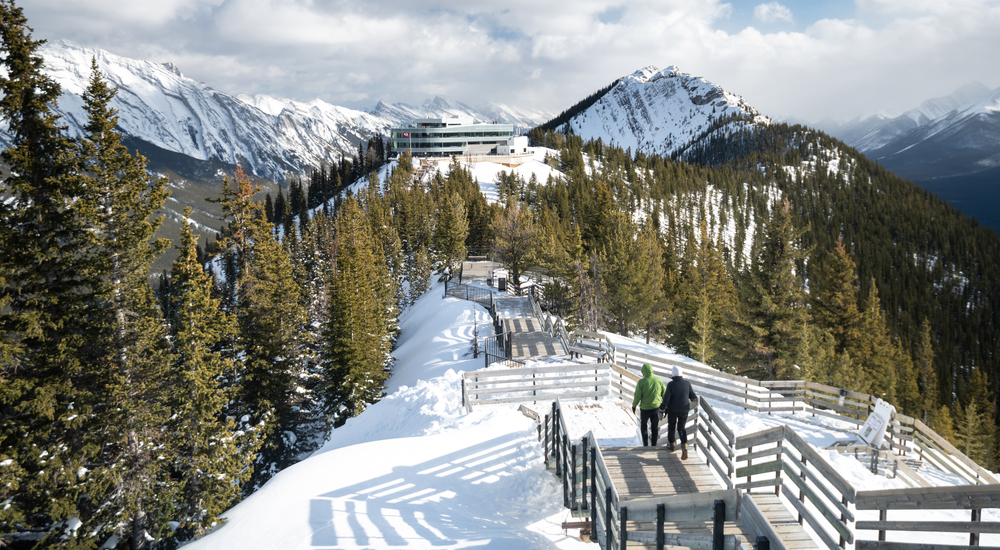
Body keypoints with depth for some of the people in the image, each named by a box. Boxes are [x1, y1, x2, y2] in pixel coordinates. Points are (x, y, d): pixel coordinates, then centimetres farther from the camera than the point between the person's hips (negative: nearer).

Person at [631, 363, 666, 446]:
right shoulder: (659, 380, -8)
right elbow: (664, 394, 0)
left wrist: (634, 406, 5)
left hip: (645, 408, -2)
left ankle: (645, 444, 16)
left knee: (643, 425, 20)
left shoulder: (641, 382, -17)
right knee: (655, 426, 17)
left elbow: (637, 396, -12)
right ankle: (654, 445, 25)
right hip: (656, 407, 2)